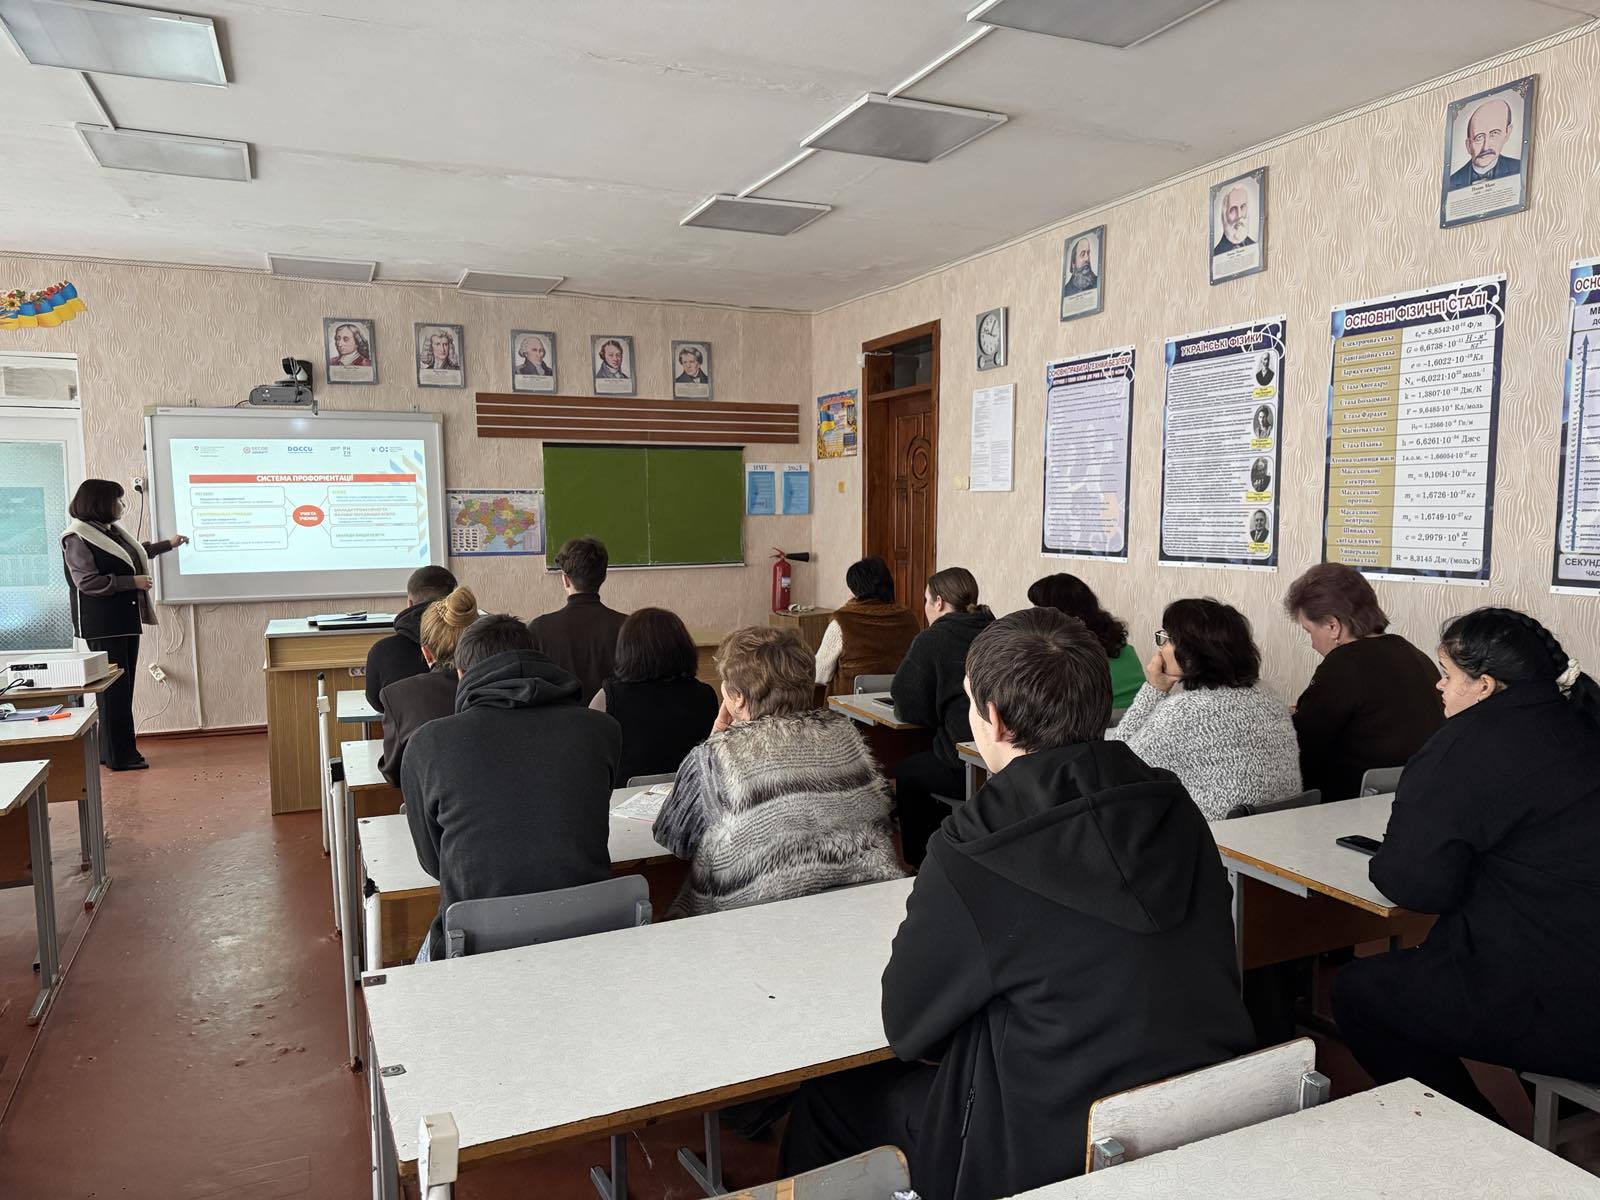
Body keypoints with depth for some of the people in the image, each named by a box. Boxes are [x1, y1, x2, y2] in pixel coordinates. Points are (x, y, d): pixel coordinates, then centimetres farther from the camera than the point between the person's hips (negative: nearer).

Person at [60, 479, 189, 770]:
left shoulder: (112, 531, 12)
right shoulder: (77, 538, -13)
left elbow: (135, 553, 33)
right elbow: (87, 581, -19)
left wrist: (168, 544, 40)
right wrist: (132, 582, -19)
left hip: (126, 620, 9)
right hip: (102, 625, -9)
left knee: (124, 686, 10)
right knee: (113, 689, -6)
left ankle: (120, 751, 17)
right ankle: (118, 756, 0)